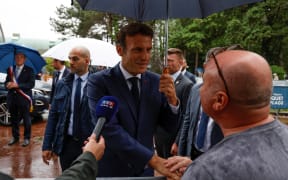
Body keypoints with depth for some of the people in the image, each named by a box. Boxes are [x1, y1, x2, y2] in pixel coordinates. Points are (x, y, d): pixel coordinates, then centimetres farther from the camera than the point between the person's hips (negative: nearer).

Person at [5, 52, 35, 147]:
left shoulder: (29, 70, -2)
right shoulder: (10, 69, 11)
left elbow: (31, 84, -11)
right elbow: (6, 82, 11)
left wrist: (17, 85, -20)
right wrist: (8, 84, -14)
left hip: (24, 98, -4)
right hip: (12, 98, 4)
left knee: (26, 119, 3)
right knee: (13, 119, 13)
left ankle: (27, 138, 14)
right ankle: (15, 137, 27)